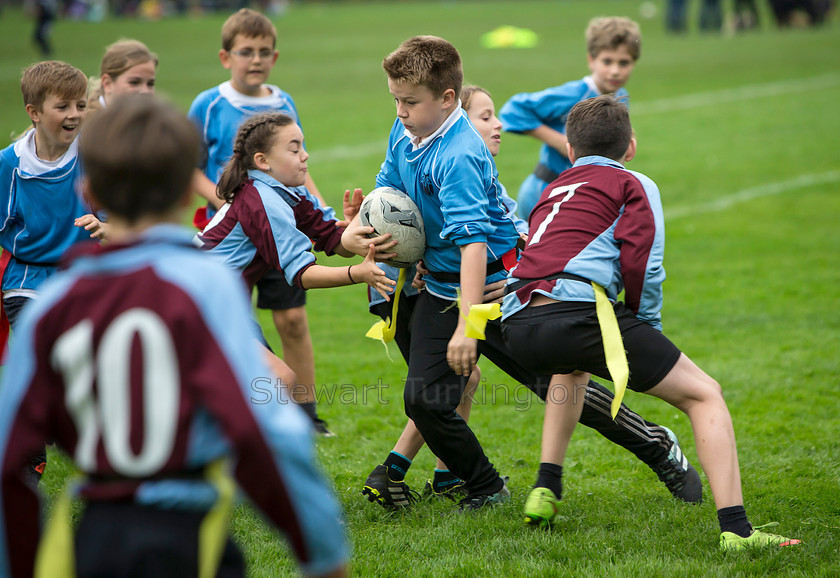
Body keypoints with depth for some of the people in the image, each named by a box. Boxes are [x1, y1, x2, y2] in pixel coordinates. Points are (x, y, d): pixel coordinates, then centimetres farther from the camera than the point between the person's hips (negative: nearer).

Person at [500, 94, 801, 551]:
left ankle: (545, 492, 32)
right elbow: (641, 264, 0)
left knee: (573, 367, 42)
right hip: (578, 310, -6)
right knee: (703, 394, 5)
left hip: (518, 325, 6)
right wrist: (646, 331, 11)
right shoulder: (634, 185, 15)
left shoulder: (554, 190, 32)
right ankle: (735, 528, -10)